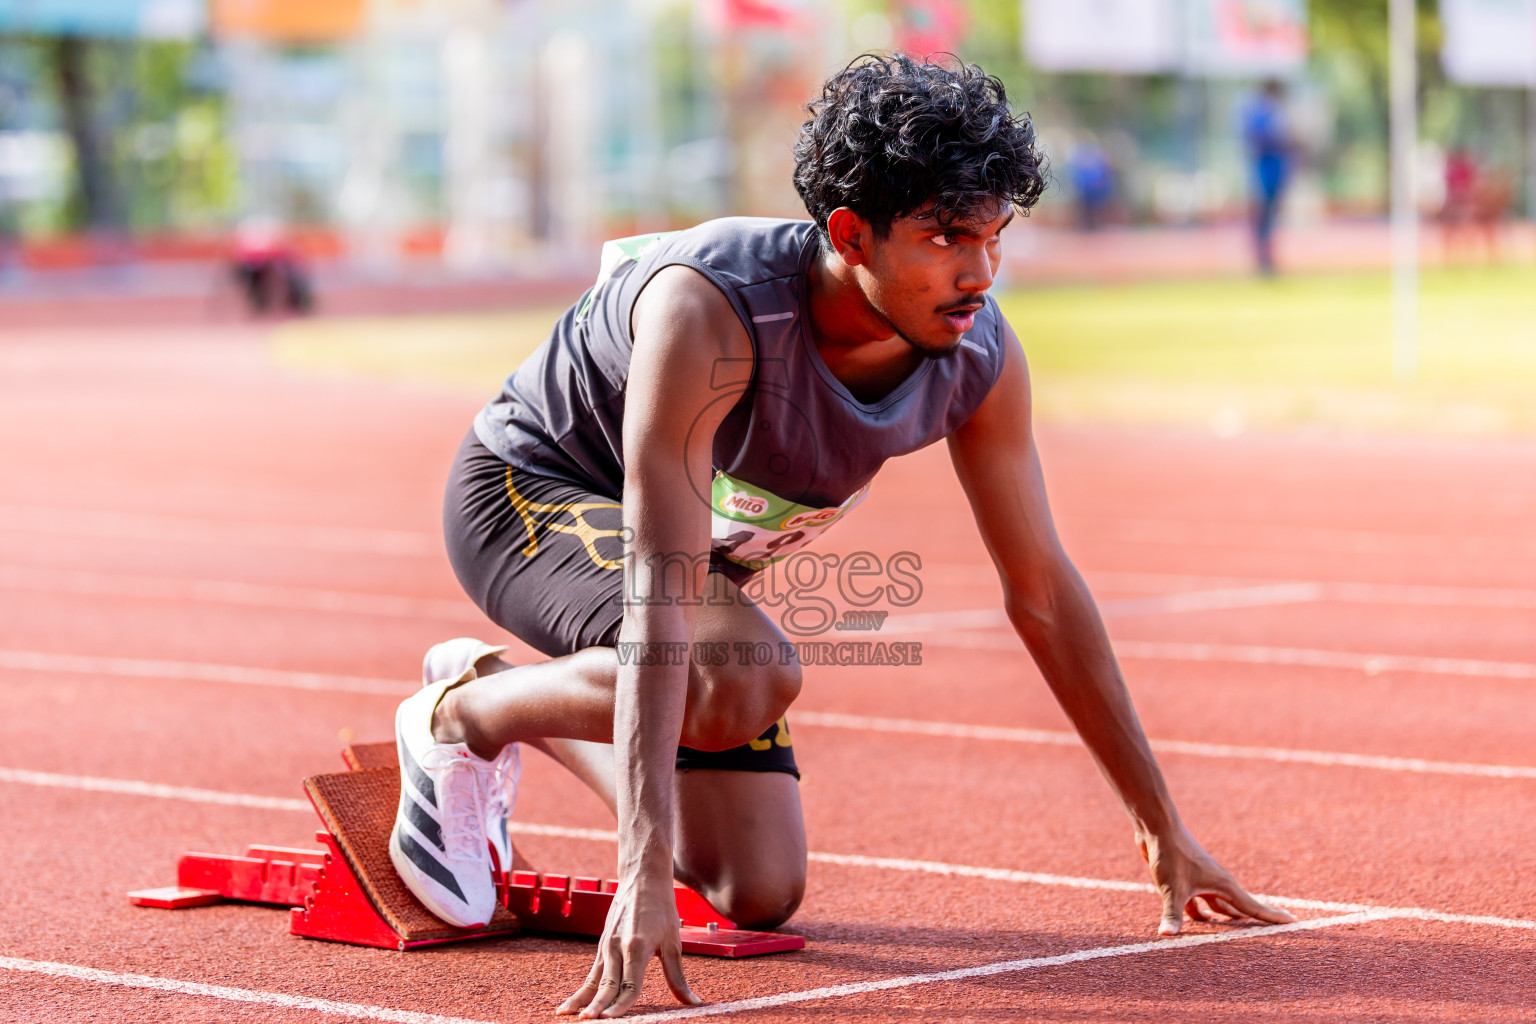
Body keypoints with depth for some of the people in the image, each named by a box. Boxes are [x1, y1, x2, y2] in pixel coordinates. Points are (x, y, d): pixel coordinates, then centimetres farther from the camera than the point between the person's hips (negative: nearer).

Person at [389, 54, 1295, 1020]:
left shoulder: (981, 356, -20)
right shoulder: (712, 312, -39)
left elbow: (1044, 591, -6)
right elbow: (664, 592, -44)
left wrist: (1164, 830, -2)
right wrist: (644, 874, -50)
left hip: (699, 551, 7)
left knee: (761, 894, 4)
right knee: (747, 679, -36)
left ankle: (513, 692, 25)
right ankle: (463, 712, -7)